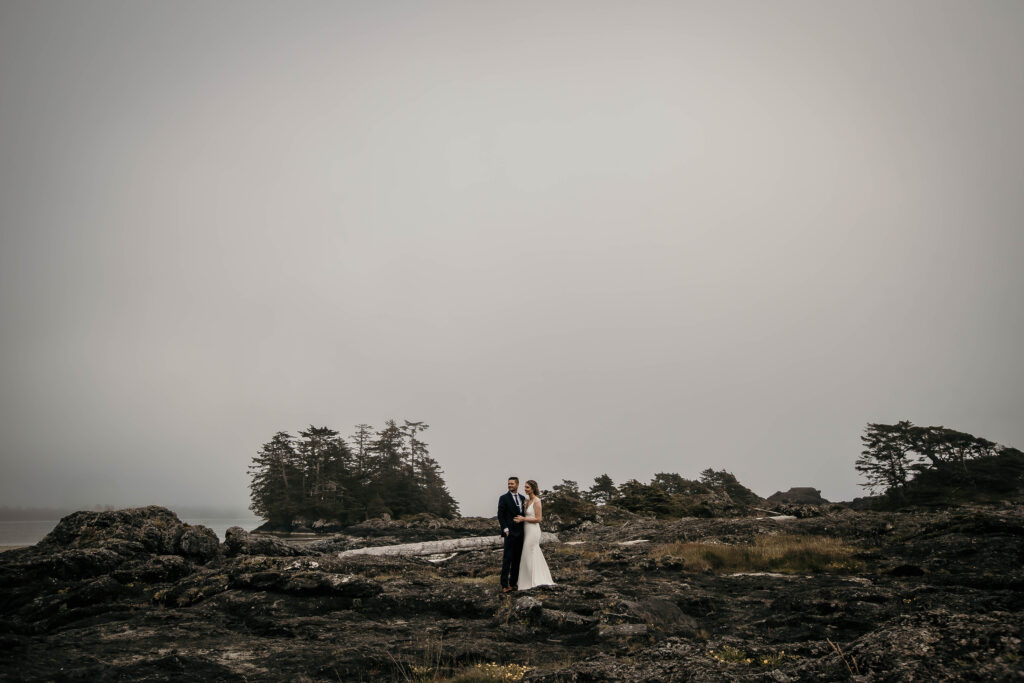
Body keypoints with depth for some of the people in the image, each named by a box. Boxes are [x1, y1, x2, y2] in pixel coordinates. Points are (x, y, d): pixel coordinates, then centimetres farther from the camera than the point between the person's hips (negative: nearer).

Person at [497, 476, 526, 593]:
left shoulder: (522, 498, 13)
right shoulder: (504, 498, -3)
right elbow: (500, 515, -5)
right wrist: (505, 529, -13)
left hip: (520, 533, 6)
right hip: (510, 533, -5)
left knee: (517, 559, 8)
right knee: (507, 559, -7)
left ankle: (513, 583, 14)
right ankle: (504, 585, -7)